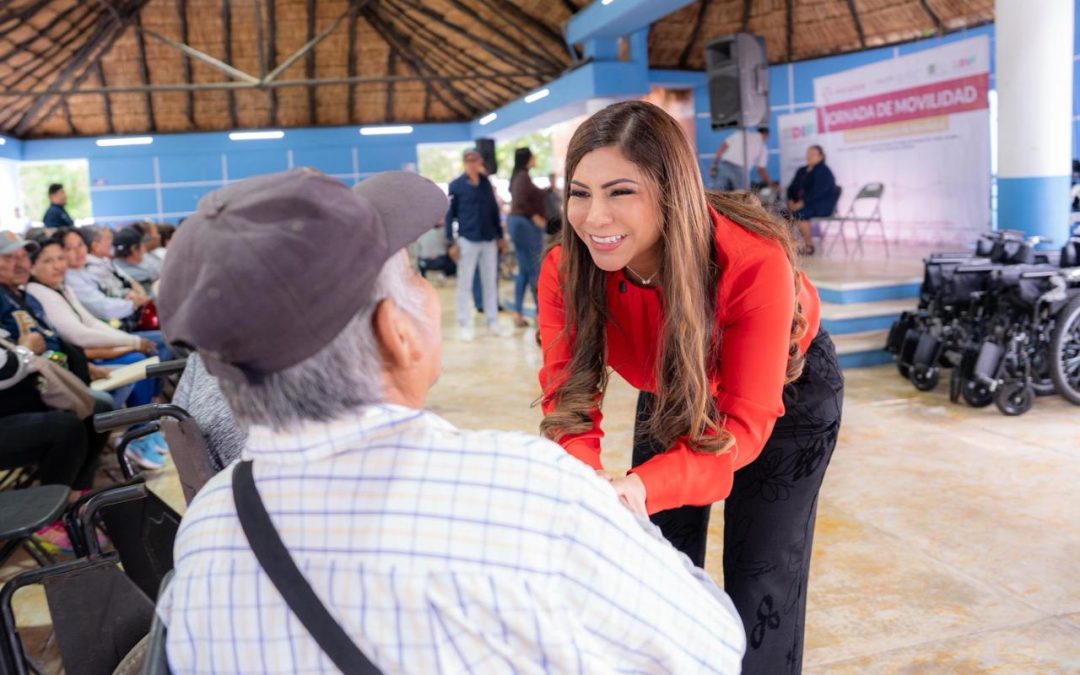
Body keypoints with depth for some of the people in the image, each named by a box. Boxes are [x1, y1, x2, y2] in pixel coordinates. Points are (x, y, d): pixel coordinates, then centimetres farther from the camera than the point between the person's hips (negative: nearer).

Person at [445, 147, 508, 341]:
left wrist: (500, 235, 13)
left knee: (490, 282, 9)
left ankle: (493, 323, 18)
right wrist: (452, 242, -8)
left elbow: (494, 209, 13)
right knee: (465, 284, 4)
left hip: (489, 239, 4)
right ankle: (464, 325, 11)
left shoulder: (486, 182, 7)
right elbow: (450, 214, -4)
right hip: (467, 240, -4)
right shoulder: (456, 185, -4)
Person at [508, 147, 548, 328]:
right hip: (527, 224, -9)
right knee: (535, 270, -4)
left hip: (519, 223, 9)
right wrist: (535, 216, -15)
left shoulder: (517, 176, 15)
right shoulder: (523, 176, -12)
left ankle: (518, 313, 11)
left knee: (523, 271, 11)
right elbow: (520, 201, -24)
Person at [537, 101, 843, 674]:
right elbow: (569, 401, -29)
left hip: (785, 394, -3)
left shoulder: (754, 261, -39)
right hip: (670, 396, 3)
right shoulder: (565, 272, -28)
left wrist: (643, 488, -56)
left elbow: (745, 422, -39)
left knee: (760, 594, 0)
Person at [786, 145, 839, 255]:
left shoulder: (824, 171, -6)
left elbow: (817, 192, -19)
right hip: (801, 204, 7)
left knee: (800, 213, -33)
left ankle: (809, 245, -22)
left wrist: (802, 203, -26)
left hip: (823, 205, -7)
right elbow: (792, 187, 14)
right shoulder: (802, 171, 18)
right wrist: (791, 201, -6)